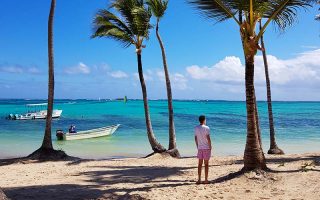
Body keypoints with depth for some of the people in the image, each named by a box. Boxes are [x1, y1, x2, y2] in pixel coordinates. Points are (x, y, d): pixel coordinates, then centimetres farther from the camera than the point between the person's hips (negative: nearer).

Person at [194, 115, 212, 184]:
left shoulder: (196, 128, 4)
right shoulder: (206, 128, -11)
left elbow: (196, 138, 7)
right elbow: (208, 138, -13)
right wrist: (210, 147, -4)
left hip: (200, 148, 4)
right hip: (206, 148, -4)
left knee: (200, 164, 8)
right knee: (206, 164, 2)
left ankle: (199, 180, 9)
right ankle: (206, 180, 5)